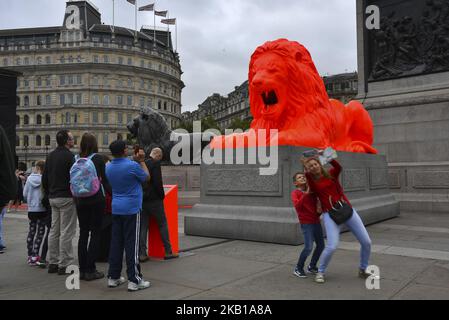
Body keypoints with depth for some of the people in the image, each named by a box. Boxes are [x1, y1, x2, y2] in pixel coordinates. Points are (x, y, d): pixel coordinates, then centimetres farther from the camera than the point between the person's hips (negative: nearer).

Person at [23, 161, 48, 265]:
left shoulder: (29, 178, -1)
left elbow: (25, 194, 3)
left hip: (31, 209, 4)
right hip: (42, 209, -4)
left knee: (31, 231, 15)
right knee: (40, 232, 2)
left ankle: (30, 255, 23)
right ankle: (34, 256, -3)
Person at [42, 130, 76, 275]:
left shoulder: (50, 156, 12)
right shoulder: (69, 156, -13)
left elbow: (44, 178, 15)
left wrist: (49, 193, 21)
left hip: (53, 198, 8)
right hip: (66, 198, -8)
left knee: (54, 230, 13)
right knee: (66, 232, -3)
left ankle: (52, 263, 19)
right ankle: (64, 264, 0)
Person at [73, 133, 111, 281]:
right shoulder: (98, 159, -7)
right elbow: (104, 180, -8)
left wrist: (76, 198, 18)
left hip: (81, 200, 4)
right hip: (96, 199, -4)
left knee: (83, 233, 11)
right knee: (95, 233, 2)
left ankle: (82, 269, 17)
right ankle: (90, 270, 2)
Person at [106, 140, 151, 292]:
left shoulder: (108, 167, 5)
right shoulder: (132, 166, -15)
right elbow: (146, 178, 1)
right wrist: (142, 161, 11)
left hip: (116, 209, 6)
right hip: (132, 209, -6)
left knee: (116, 243, 12)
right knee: (132, 245, -3)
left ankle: (113, 277, 18)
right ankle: (134, 280, 1)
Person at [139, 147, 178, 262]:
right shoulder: (155, 164, -12)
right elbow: (158, 182, -17)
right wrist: (162, 196, -4)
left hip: (142, 199, 6)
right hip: (154, 200, -6)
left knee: (143, 226, 8)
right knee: (163, 224, 5)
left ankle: (142, 254, 8)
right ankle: (168, 252, 9)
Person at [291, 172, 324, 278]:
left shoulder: (312, 192, 10)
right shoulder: (295, 193, -5)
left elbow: (318, 203, 20)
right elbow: (297, 205, -22)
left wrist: (320, 208, -3)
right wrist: (306, 193, -25)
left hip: (316, 222, 6)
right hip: (306, 223, -6)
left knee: (321, 245, 10)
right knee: (308, 247, -14)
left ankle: (312, 266, 29)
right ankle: (298, 269, 5)